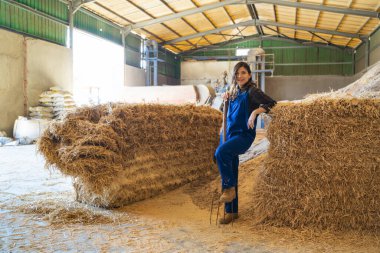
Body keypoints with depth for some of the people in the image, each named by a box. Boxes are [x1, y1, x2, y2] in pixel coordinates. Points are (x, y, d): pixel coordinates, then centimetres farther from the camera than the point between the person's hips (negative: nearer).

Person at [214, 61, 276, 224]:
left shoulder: (252, 91, -7)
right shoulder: (234, 92, 14)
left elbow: (271, 103, -15)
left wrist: (255, 111, -26)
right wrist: (226, 96, 14)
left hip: (243, 135, -7)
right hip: (229, 134, 7)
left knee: (221, 152, -35)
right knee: (230, 175, 7)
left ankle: (229, 188, -15)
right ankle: (231, 211, 18)